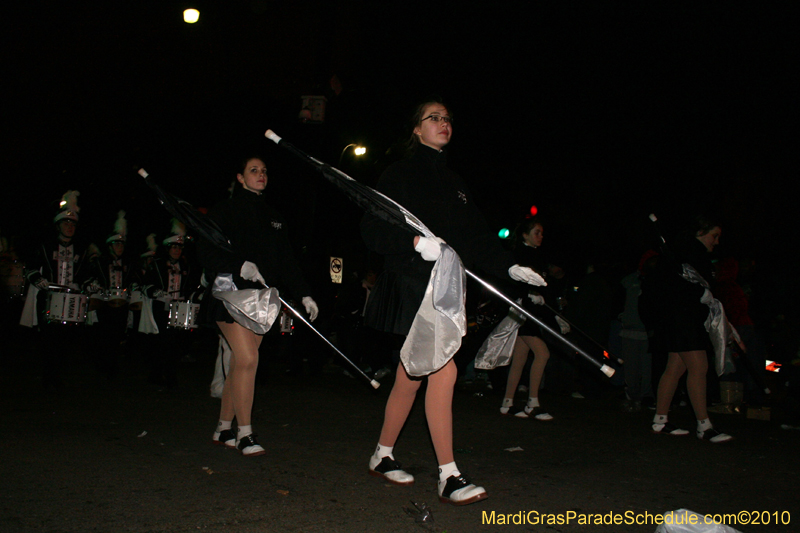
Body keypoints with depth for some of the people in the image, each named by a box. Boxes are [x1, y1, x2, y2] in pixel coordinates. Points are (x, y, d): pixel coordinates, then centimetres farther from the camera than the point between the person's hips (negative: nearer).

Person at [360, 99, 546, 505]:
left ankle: (382, 457, 26)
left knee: (411, 377, 11)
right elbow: (373, 229, -9)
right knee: (443, 371, -14)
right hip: (411, 284, -7)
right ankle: (448, 476, -8)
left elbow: (475, 237, 18)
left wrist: (508, 266, 6)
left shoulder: (453, 182, 19)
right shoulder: (400, 174, -1)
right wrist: (416, 242, -24)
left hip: (443, 288, 7)